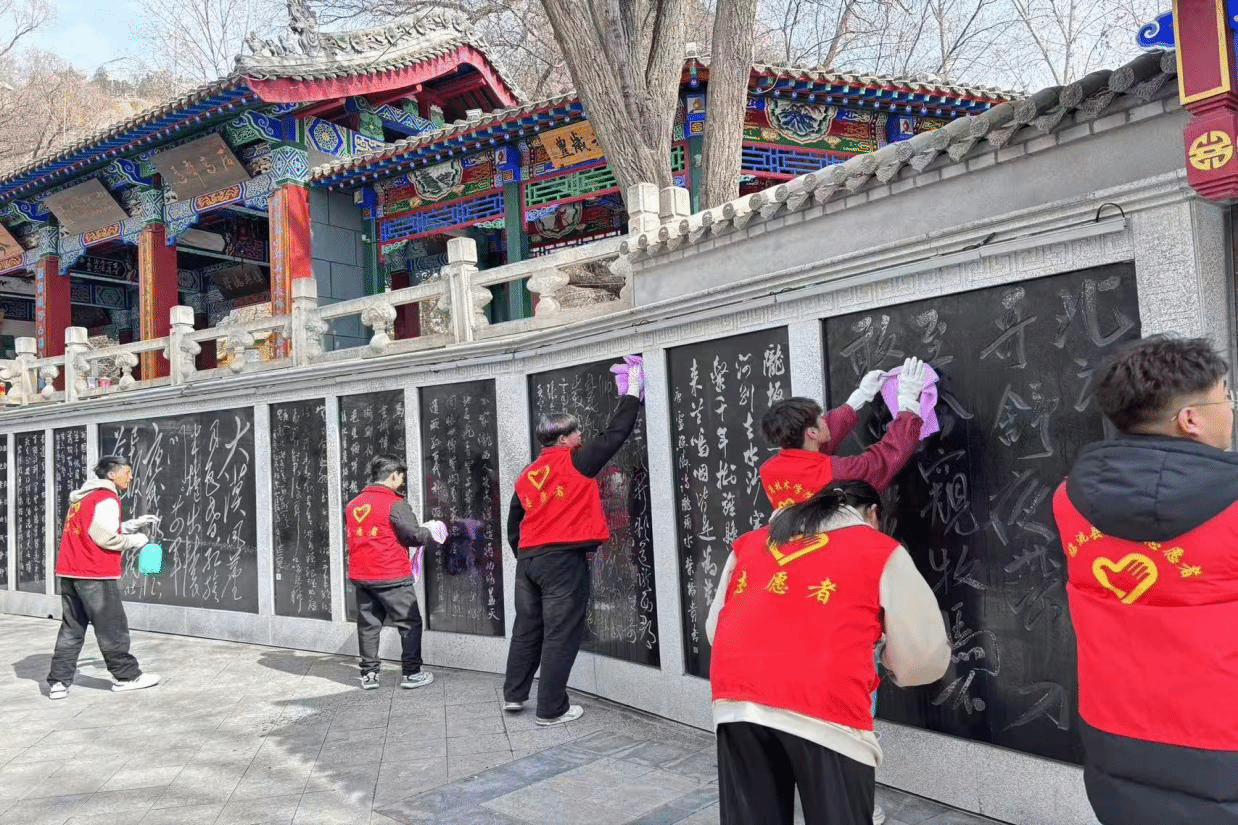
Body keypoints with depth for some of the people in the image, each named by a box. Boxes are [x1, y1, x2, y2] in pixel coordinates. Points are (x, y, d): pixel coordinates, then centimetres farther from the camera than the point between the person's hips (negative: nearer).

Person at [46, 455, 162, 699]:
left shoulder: (83, 497, 18)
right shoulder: (107, 498, -11)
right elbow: (106, 538, -17)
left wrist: (136, 524, 16)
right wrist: (135, 541, -2)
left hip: (69, 573, 9)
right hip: (96, 575, -9)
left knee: (71, 628, 12)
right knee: (112, 628, 1)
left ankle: (58, 681, 11)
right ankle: (127, 676, 11)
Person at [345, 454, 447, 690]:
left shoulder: (353, 505, 9)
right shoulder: (395, 504, -12)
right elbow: (414, 535, -13)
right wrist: (432, 532, 8)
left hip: (360, 575, 7)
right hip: (391, 576, -6)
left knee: (368, 624, 14)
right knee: (410, 623, 5)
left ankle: (369, 672, 18)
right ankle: (411, 673, 8)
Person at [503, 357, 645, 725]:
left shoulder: (527, 475, 13)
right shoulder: (576, 462, -6)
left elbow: (513, 523, 16)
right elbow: (615, 434, -2)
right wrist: (632, 393, 7)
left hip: (529, 558, 7)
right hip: (563, 559, -7)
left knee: (527, 628, 18)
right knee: (561, 634, 0)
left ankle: (513, 694, 27)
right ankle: (552, 709, 5)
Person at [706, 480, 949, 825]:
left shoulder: (749, 543, 24)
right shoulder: (882, 552, 13)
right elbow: (926, 656, 15)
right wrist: (891, 661, 37)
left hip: (736, 701, 4)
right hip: (825, 709, -3)